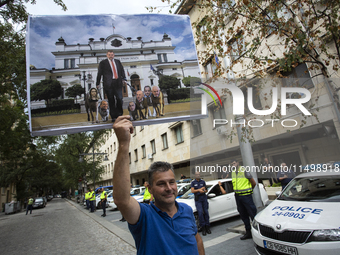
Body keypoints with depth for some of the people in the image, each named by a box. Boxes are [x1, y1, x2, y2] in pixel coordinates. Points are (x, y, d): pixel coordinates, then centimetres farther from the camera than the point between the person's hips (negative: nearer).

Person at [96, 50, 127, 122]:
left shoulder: (118, 62, 18)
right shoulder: (103, 63, 9)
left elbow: (122, 71, 16)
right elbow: (99, 73, 7)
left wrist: (124, 79, 2)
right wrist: (98, 83, 3)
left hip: (118, 83, 2)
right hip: (108, 84, -2)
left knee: (119, 99, -4)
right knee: (111, 101, 0)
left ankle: (119, 115, 11)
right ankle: (113, 117, 6)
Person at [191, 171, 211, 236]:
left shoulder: (203, 181, 11)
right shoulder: (193, 182, 4)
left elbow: (206, 190, 14)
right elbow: (192, 191, -5)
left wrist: (204, 191, -9)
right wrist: (199, 190, -20)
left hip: (204, 197, 3)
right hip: (197, 199, -2)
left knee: (206, 212, 2)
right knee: (200, 212, -10)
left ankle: (207, 227, 10)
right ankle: (203, 228, -3)